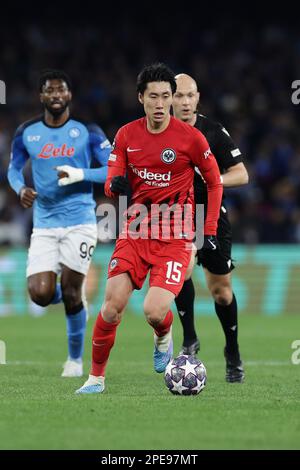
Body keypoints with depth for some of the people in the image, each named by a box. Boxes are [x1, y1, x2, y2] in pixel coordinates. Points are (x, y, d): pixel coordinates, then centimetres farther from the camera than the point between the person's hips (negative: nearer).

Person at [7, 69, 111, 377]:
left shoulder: (87, 132, -3)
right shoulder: (26, 133, 4)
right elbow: (13, 168, 18)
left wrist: (80, 174, -18)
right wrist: (20, 189, -4)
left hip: (79, 222, -2)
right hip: (44, 225, 2)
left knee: (70, 291, -4)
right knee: (40, 294, -12)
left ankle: (75, 358, 17)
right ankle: (62, 293, 27)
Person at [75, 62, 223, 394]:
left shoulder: (190, 137, -7)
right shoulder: (126, 135, 2)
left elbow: (214, 183, 5)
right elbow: (111, 184, 5)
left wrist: (210, 230, 1)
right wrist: (114, 186, -20)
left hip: (174, 238, -3)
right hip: (135, 231, 3)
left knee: (154, 312, -18)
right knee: (112, 307, -10)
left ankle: (163, 339, 19)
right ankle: (96, 377, 7)